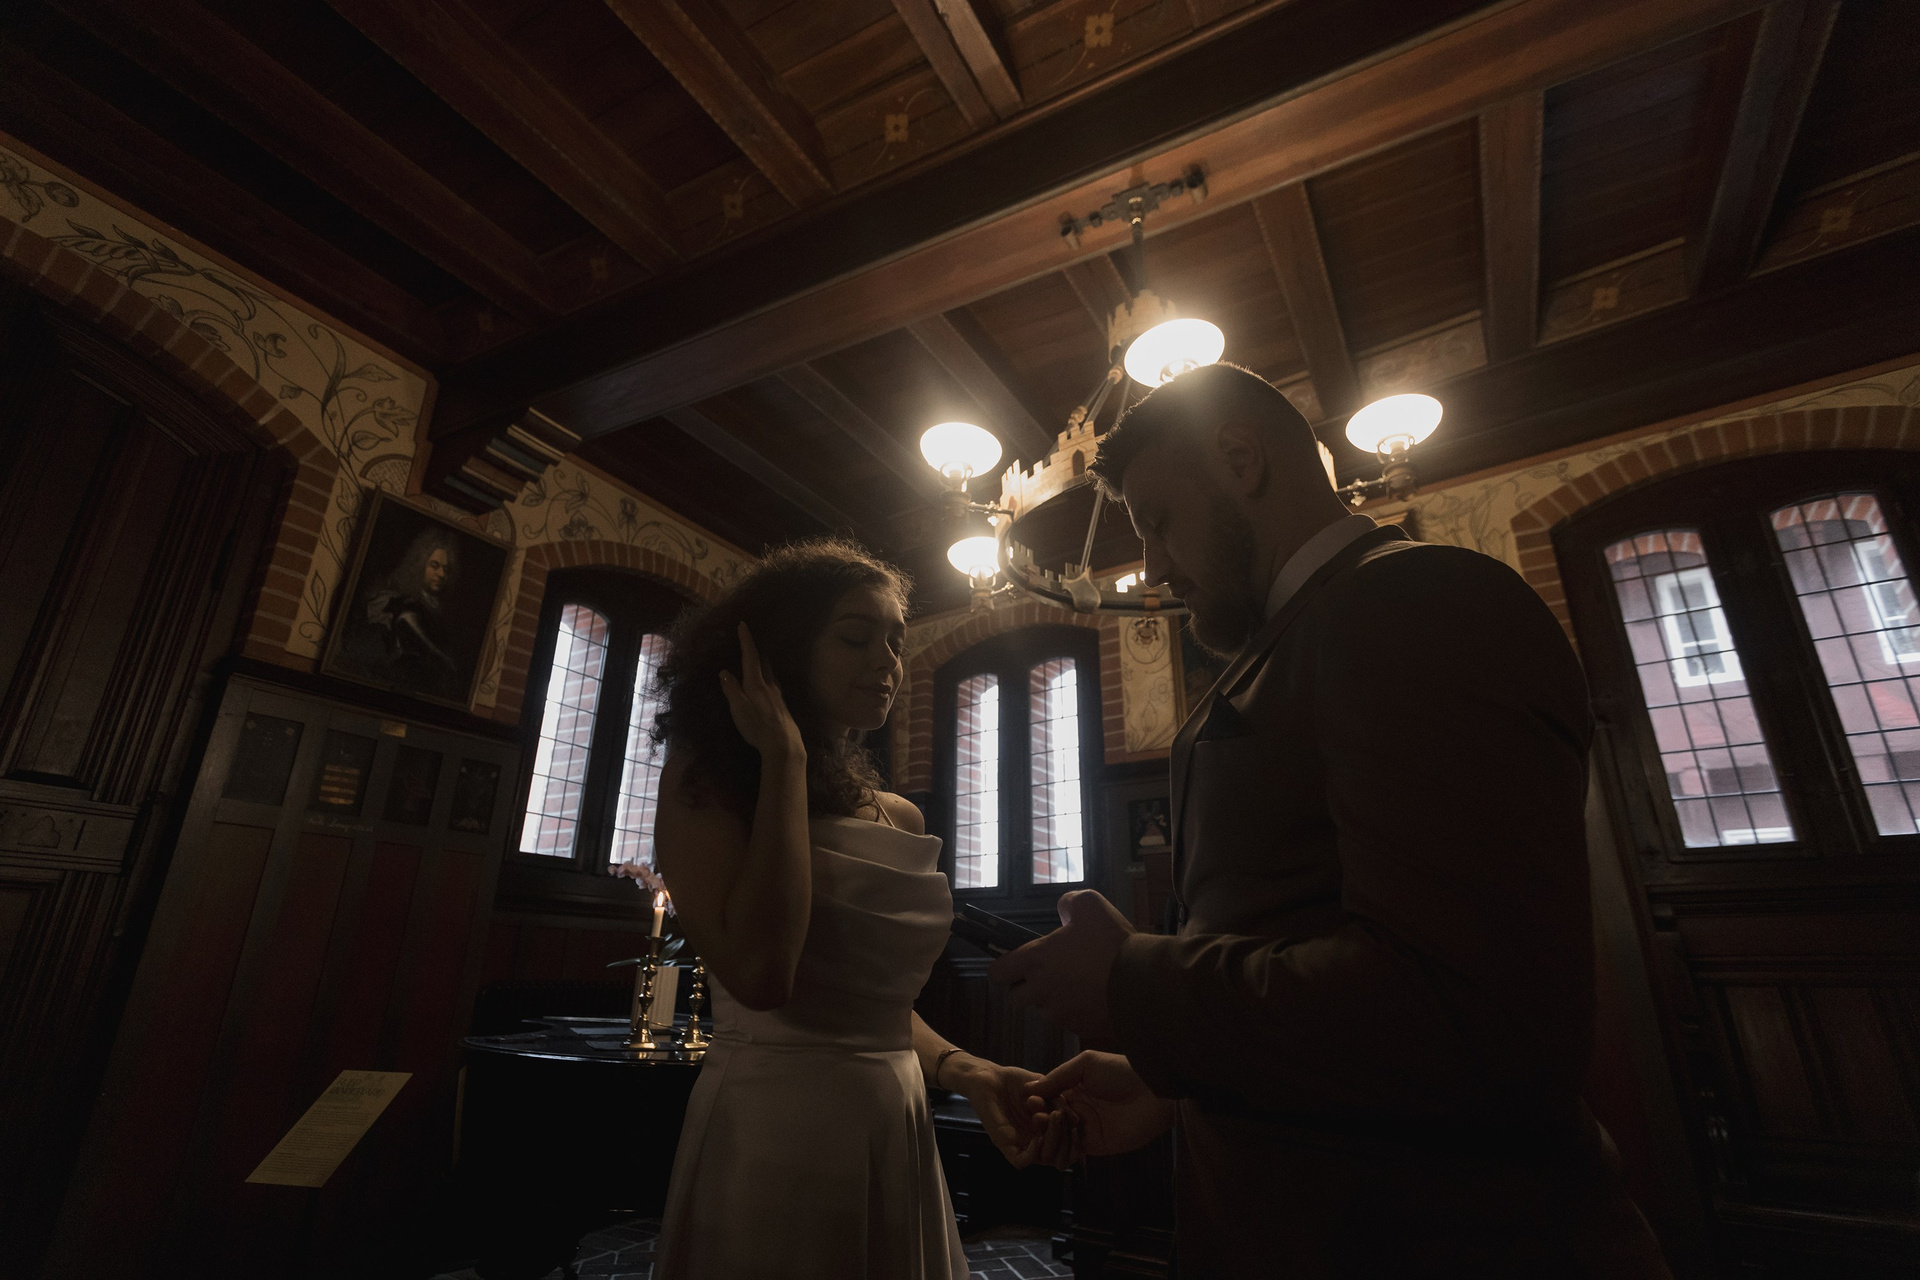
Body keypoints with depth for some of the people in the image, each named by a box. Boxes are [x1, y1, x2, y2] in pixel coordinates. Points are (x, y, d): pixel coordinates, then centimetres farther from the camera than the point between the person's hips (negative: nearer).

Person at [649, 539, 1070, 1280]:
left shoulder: (900, 819, 7)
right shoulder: (705, 782, -9)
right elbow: (758, 974, -25)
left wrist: (966, 1071, -3)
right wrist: (784, 757, -17)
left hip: (897, 1137, 6)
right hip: (771, 1137, -6)